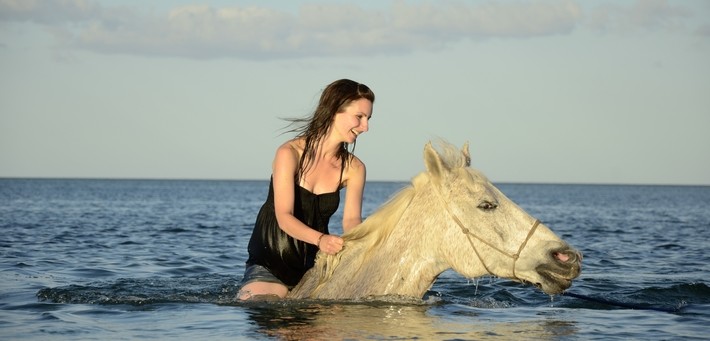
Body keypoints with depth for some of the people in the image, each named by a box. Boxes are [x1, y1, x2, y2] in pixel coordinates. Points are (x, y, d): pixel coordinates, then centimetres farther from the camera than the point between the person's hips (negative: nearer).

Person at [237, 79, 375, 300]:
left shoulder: (354, 169, 1)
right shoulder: (290, 153, -13)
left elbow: (351, 219, -9)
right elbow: (284, 217, -20)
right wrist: (320, 239, -38)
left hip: (313, 266, 4)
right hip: (269, 264, -4)